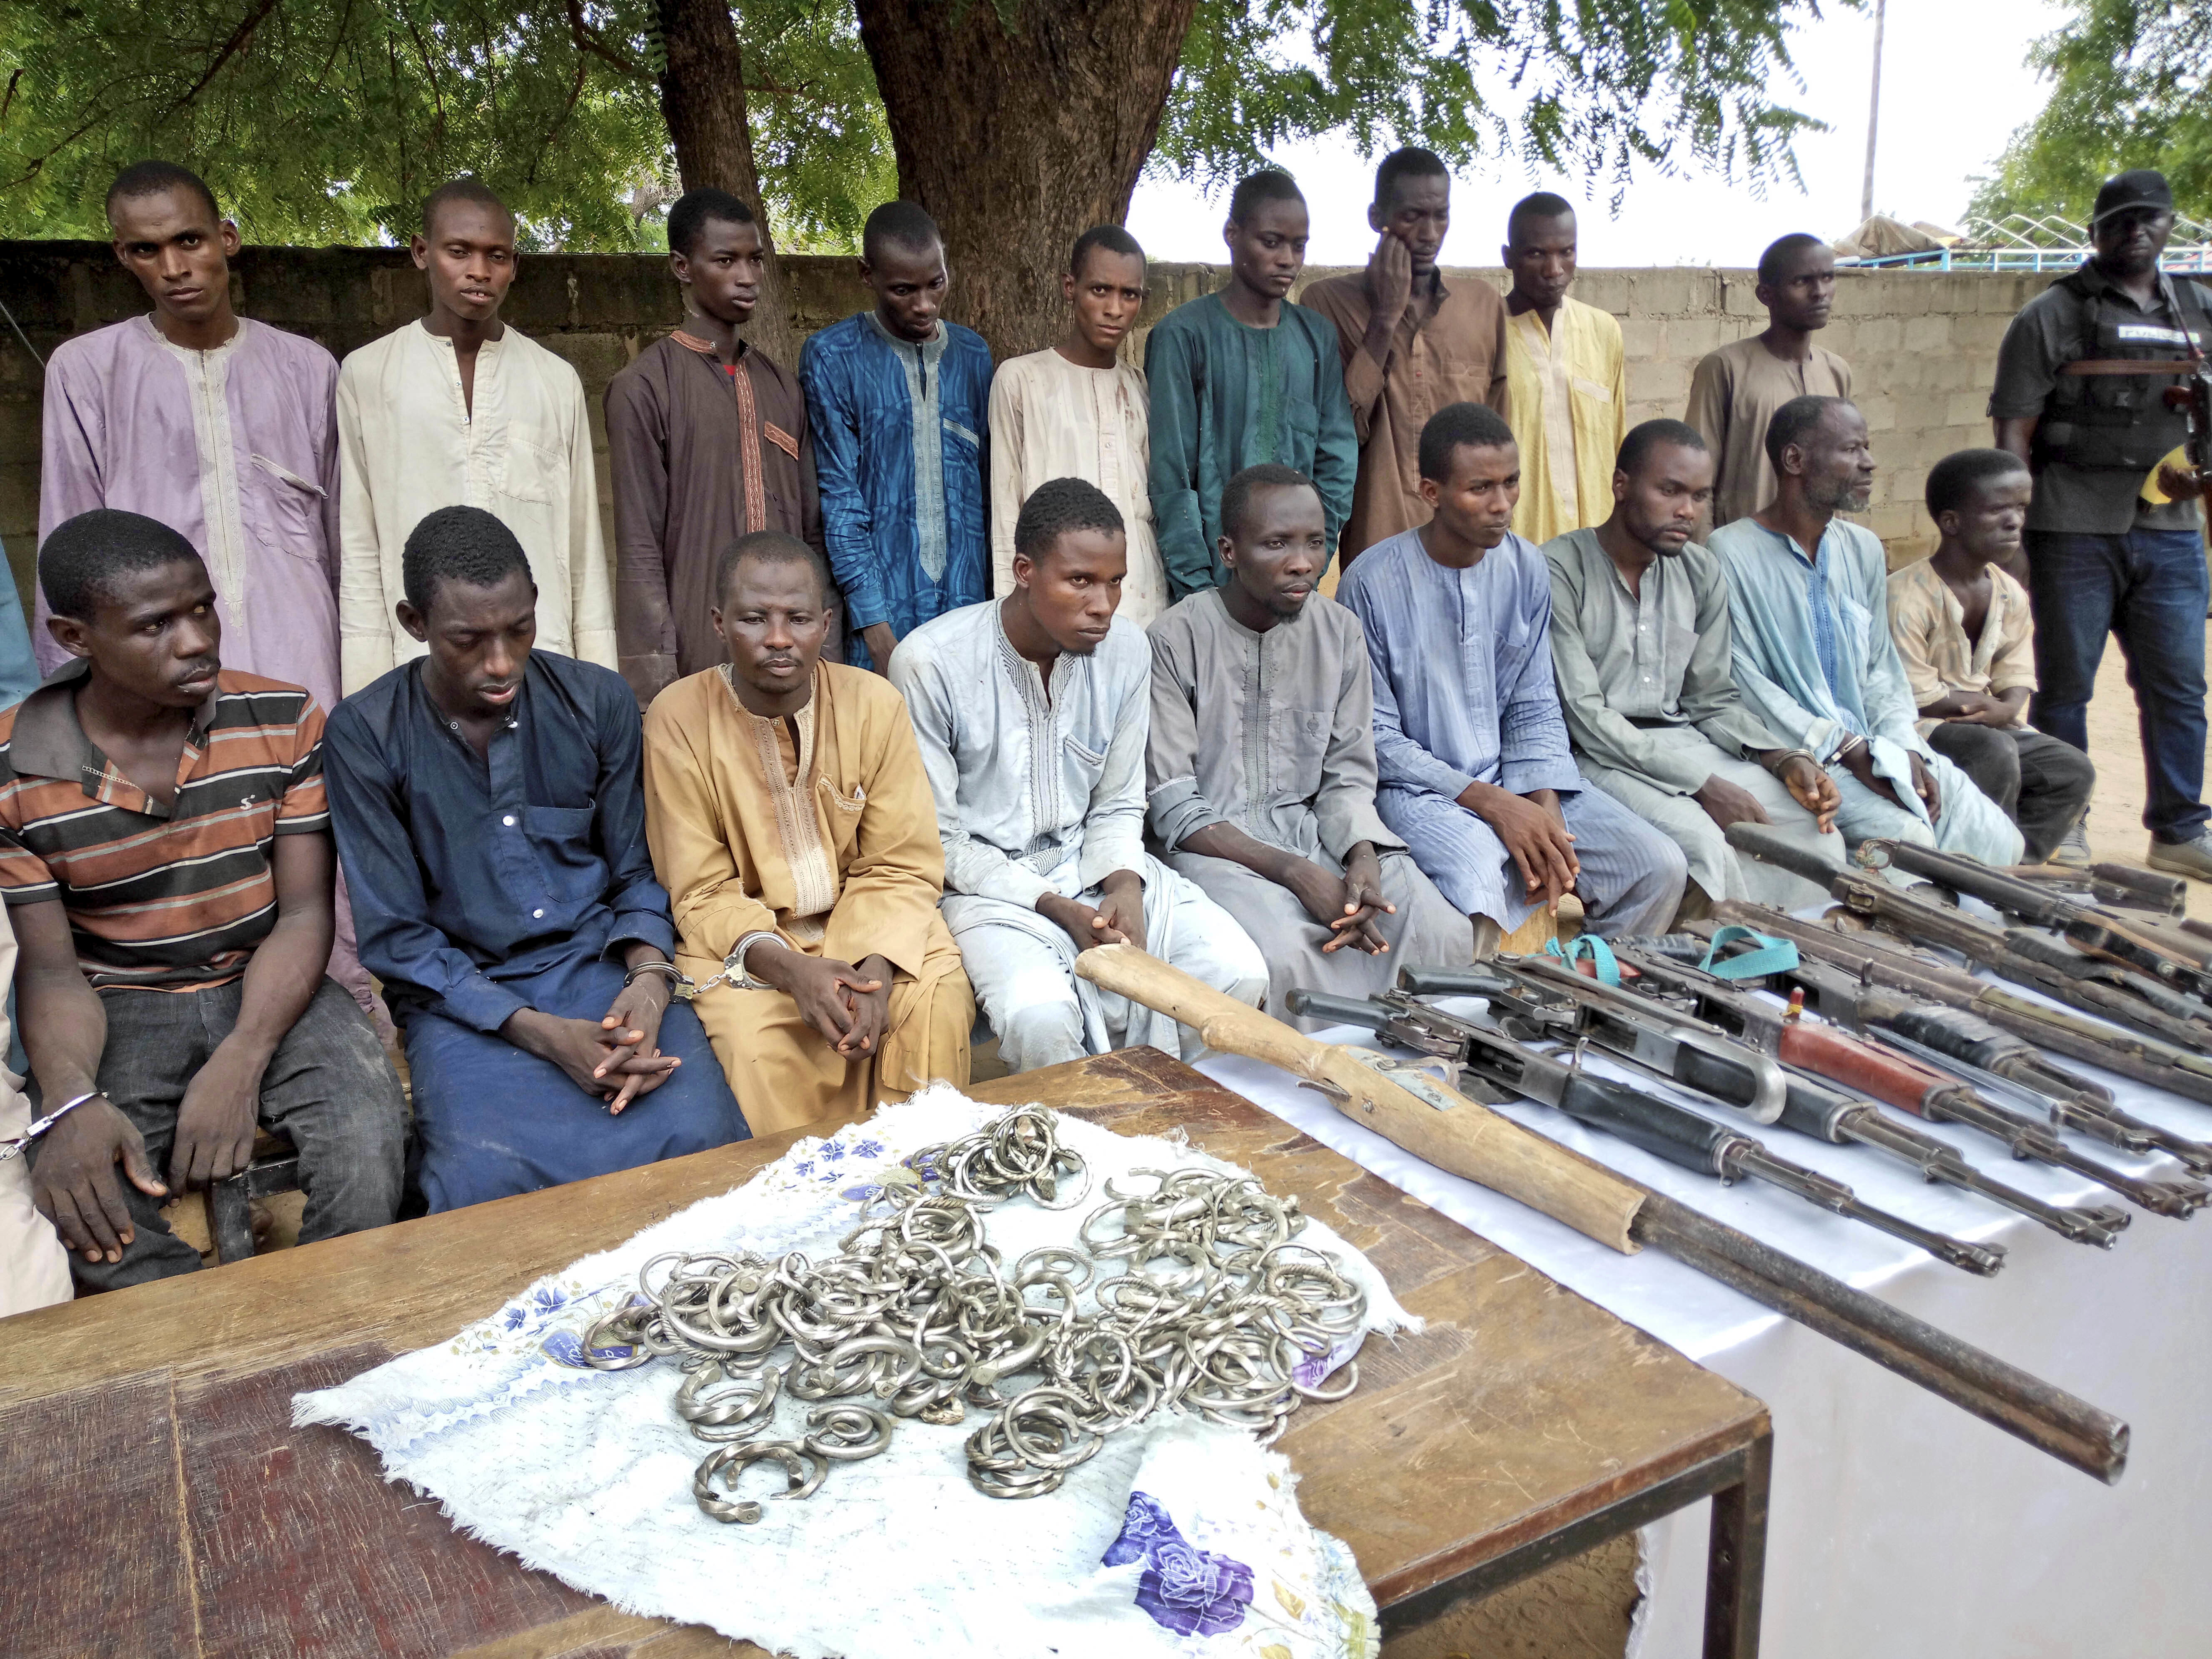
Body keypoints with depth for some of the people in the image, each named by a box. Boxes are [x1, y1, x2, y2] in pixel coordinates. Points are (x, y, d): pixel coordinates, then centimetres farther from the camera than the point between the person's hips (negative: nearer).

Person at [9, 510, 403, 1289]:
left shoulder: (286, 721, -7)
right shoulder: (15, 773, -8)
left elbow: (304, 915, -7)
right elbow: (51, 967, -5)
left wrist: (239, 1064, -22)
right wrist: (72, 1101, -26)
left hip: (269, 988, 1)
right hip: (117, 1005, 0)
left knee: (368, 1146, -27)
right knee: (91, 1205, -29)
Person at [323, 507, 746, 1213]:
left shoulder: (599, 700, 2)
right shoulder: (366, 733, -5)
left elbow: (637, 874, 9)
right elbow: (396, 937, -5)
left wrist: (649, 982, -14)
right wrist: (544, 1035, -18)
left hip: (604, 964, 2)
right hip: (464, 994, -1)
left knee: (702, 1137, -26)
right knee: (488, 1175, -32)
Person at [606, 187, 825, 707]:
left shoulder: (782, 386, 13)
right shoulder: (644, 388, -4)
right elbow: (639, 551, -6)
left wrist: (825, 653, 9)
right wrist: (655, 682, -11)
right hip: (697, 659, -5)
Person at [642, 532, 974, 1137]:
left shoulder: (875, 703, -6)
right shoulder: (678, 719, -10)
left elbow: (901, 867, -4)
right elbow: (702, 894, -8)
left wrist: (876, 968, -24)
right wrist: (788, 968, -27)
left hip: (869, 930, 2)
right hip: (742, 941, -1)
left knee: (939, 1005, -26)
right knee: (760, 1044, -30)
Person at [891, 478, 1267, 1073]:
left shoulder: (1126, 651, -2)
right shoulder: (931, 662, -16)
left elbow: (1117, 806, 8)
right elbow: (937, 839, -11)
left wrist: (1125, 887, -14)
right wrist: (1056, 907, -19)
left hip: (1095, 866, 5)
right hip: (987, 883, -4)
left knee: (1239, 974, -16)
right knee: (1040, 1015, -35)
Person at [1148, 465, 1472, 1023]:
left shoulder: (1340, 631, 5)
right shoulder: (1177, 640, -10)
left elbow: (1348, 777, 7)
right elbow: (1175, 810, -12)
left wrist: (1362, 858, -16)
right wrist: (1297, 874, -23)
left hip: (1315, 828, 5)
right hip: (1215, 844, -4)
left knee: (1444, 933, -20)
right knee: (1288, 952, -35)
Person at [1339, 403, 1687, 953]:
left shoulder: (1528, 569, 5)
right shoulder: (1374, 583, -11)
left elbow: (1535, 709, 8)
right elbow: (1376, 738, -10)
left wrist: (1545, 806, -11)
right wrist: (1489, 802, -19)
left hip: (1516, 780, 6)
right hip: (1417, 788, -5)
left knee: (1661, 865, -10)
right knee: (1478, 874, -36)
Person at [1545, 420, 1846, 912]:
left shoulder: (1702, 573, 10)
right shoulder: (1559, 571, -11)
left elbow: (1712, 699, 12)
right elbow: (1583, 715, -16)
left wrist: (1785, 760, -8)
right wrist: (1701, 784, -21)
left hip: (1683, 742, 7)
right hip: (1597, 756, -6)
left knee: (1815, 825, -13)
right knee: (1698, 837, -32)